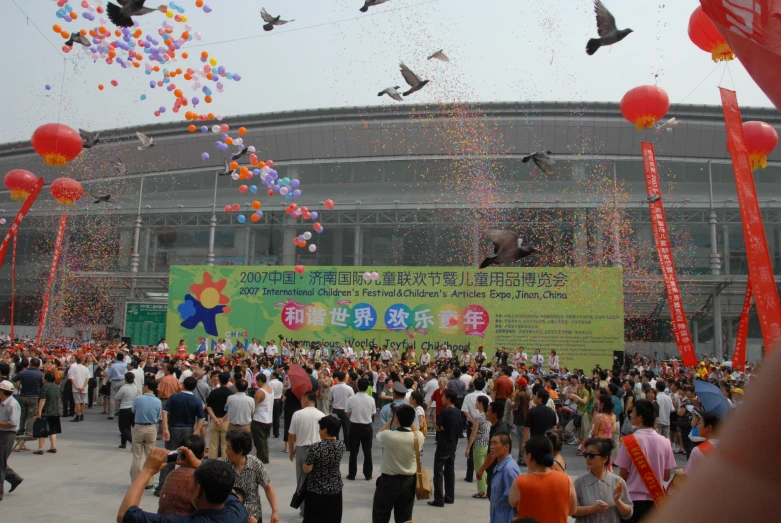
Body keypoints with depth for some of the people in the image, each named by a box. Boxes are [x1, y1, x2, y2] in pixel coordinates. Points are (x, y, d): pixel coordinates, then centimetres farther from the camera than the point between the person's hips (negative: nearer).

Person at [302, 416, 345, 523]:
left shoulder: (315, 447, -22)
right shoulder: (341, 446, -8)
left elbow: (307, 469, -13)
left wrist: (303, 465, 5)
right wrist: (333, 437, 10)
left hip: (316, 490, -4)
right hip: (335, 489, 4)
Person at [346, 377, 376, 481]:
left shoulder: (351, 399, -13)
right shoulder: (371, 399, -9)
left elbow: (348, 414, -2)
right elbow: (372, 415, 2)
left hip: (354, 426, -1)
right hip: (367, 427, 1)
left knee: (353, 452, 9)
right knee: (367, 452, 12)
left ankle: (352, 474, 15)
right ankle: (368, 474, 17)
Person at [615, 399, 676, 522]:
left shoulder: (629, 441, -14)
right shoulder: (665, 442, -4)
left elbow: (623, 475, -9)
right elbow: (667, 477, 3)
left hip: (633, 498, -3)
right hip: (656, 499, 4)